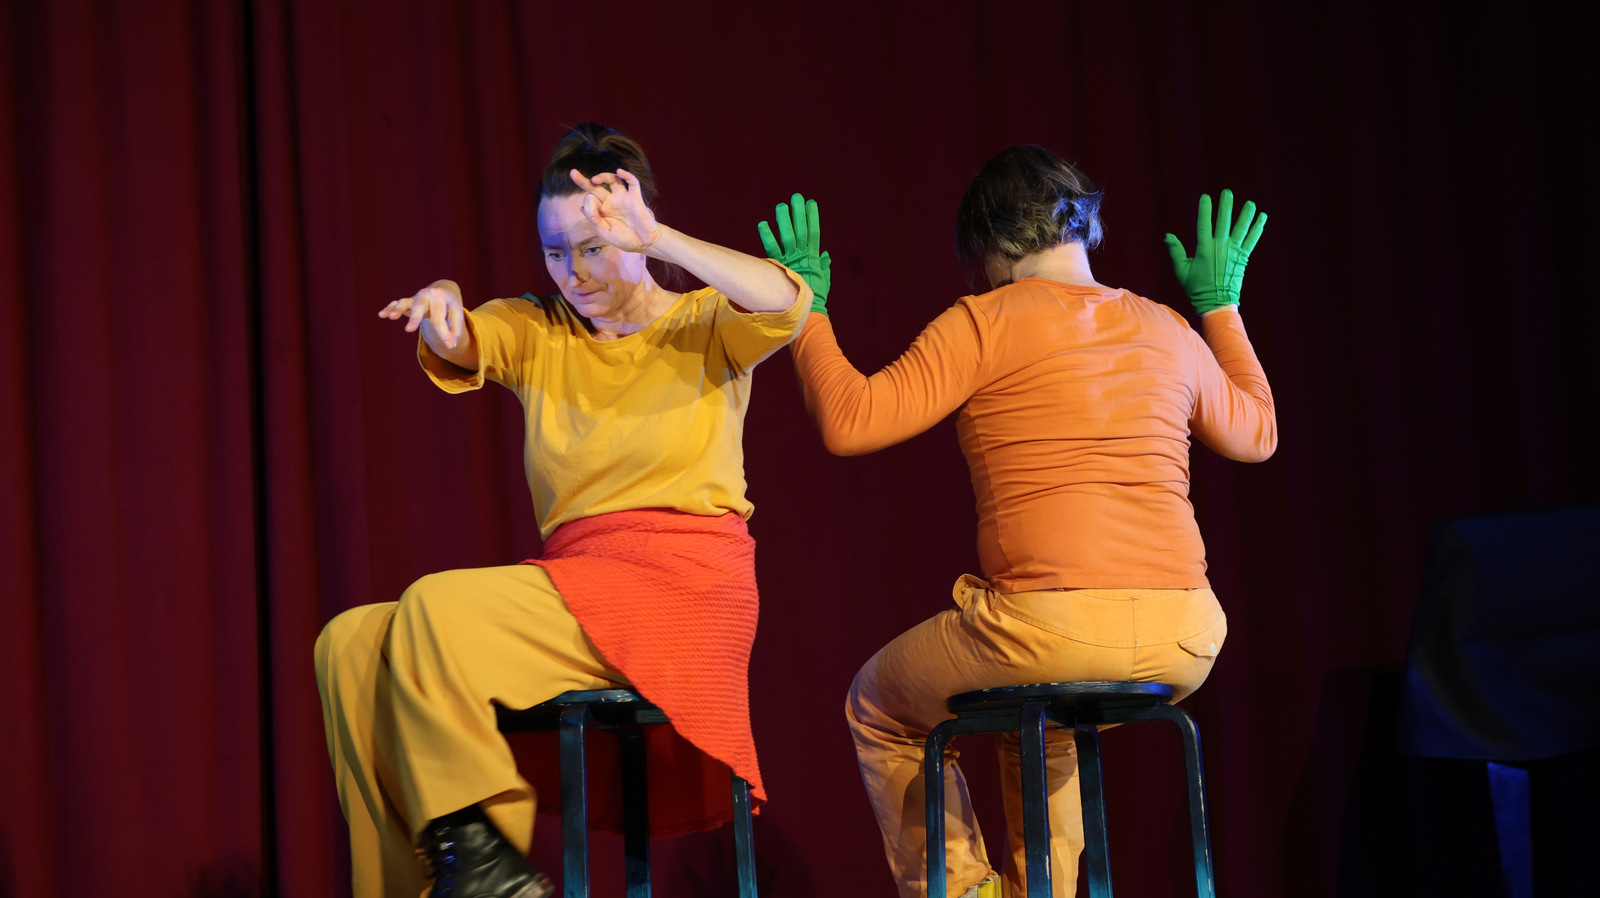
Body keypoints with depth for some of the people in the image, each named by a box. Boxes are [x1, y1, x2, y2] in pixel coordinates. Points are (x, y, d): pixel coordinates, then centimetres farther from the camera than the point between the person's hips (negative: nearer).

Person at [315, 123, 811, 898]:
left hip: (680, 586, -6)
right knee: (351, 644, -10)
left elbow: (785, 303, -17)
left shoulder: (706, 327, 6)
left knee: (436, 606, -24)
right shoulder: (536, 333, 16)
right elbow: (461, 347, -5)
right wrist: (440, 312, -30)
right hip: (574, 583, 6)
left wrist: (655, 239, -24)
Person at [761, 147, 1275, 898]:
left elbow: (849, 422, -5)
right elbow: (1255, 434, 32)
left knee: (879, 710, 24)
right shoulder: (1169, 331, 15)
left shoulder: (985, 324, -1)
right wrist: (1220, 307, 43)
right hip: (1183, 643, 6)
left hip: (1049, 629, -6)